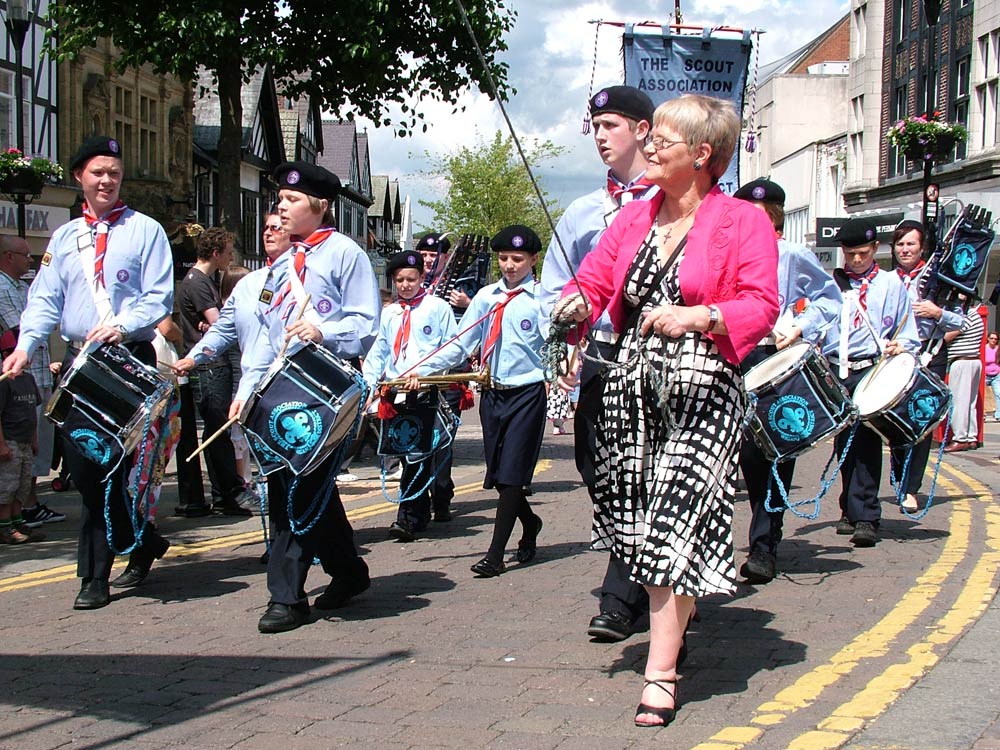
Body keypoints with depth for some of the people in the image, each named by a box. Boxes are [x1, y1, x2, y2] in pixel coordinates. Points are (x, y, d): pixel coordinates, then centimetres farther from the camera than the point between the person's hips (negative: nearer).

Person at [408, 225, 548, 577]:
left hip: (528, 393, -5)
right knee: (498, 473, 10)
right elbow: (461, 345, 9)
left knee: (512, 474, -7)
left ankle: (495, 555, -5)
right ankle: (529, 523, 36)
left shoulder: (542, 298, -4)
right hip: (493, 393, 5)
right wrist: (422, 369, 0)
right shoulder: (486, 297, 9)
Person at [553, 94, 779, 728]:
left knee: (675, 519, -12)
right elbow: (594, 278, 12)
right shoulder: (635, 217, 15)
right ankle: (681, 608, 34)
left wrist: (694, 317, -22)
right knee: (639, 517, 9)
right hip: (633, 384, 6)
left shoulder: (743, 222, -2)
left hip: (701, 389, -6)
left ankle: (661, 674, -10)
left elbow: (761, 305, -10)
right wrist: (577, 304, -11)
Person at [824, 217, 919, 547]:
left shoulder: (891, 284, 10)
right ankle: (851, 510, 20)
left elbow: (908, 335, 10)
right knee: (843, 445, 7)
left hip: (871, 373, -3)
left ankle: (866, 518, -15)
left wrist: (899, 346, -11)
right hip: (834, 373, 3)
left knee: (866, 443, -11)